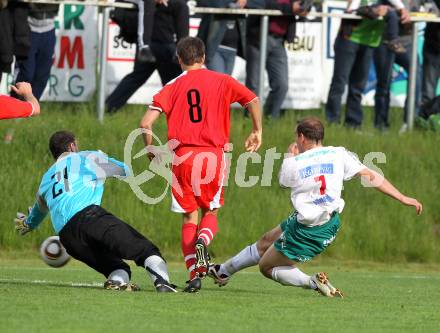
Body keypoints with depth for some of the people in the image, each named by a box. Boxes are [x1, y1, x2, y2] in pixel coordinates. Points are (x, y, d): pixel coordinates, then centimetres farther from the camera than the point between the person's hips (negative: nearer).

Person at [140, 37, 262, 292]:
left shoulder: (173, 87, 6)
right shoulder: (222, 82, 7)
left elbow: (146, 123, -3)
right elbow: (253, 100, 0)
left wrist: (151, 150, 12)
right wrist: (257, 132, 13)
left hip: (182, 156, 0)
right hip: (213, 155, 0)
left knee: (189, 218, 10)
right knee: (211, 212, 16)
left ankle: (195, 273, -2)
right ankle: (203, 242, -18)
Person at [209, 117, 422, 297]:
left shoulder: (295, 164, -13)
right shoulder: (339, 154, -5)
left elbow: (283, 181, 10)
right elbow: (370, 176, -9)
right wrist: (403, 198, -9)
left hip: (307, 231, -7)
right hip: (330, 222, 7)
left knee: (266, 266, 12)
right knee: (266, 241, 25)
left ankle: (312, 282, -9)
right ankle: (224, 271, 41)